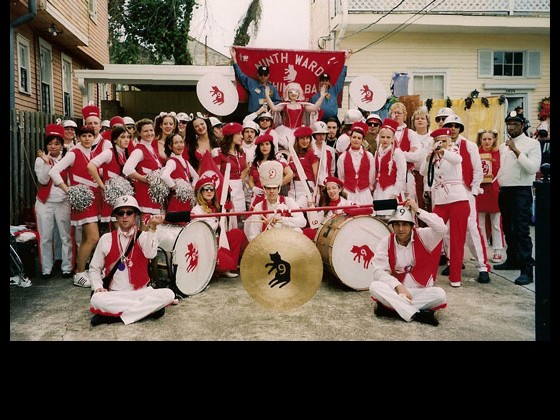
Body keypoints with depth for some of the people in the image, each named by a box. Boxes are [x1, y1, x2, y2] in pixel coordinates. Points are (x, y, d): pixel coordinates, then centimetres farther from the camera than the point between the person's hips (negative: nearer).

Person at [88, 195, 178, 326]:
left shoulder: (143, 236, 2)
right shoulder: (106, 239, 5)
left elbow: (150, 254, -20)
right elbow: (94, 268, 10)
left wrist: (152, 228, -28)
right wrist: (98, 287, -7)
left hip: (141, 293, 0)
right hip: (114, 295, 0)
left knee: (168, 294, -26)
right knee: (96, 299, -32)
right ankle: (148, 308, -24)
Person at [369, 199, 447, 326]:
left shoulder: (423, 237, -6)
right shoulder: (385, 243, -5)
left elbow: (442, 229, -25)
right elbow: (379, 271, -10)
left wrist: (418, 211, -25)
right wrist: (398, 286, -25)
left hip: (421, 291, 0)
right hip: (395, 291, 0)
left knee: (440, 294, -29)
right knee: (375, 287, -29)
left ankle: (389, 307, -22)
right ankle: (417, 314, -30)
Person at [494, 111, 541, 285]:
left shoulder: (532, 143, -4)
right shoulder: (503, 146, 15)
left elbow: (533, 168, -17)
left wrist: (516, 150, -21)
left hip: (521, 191, -7)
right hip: (504, 191, 7)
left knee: (521, 230, -12)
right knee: (508, 229, 16)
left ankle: (526, 270, -10)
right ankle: (512, 260, 31)